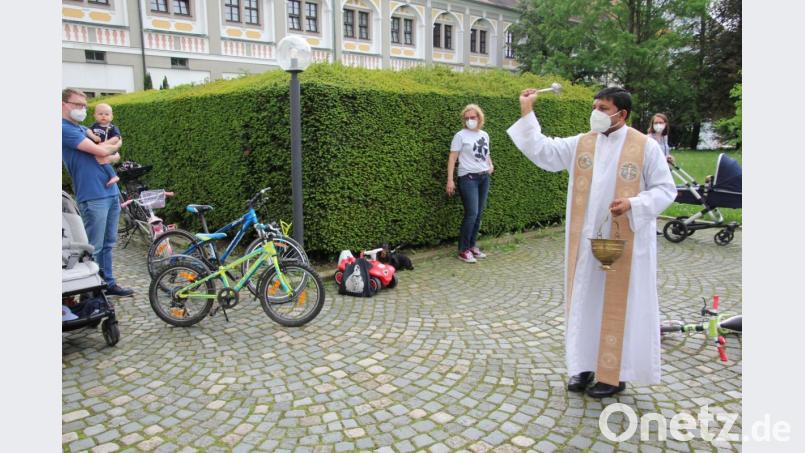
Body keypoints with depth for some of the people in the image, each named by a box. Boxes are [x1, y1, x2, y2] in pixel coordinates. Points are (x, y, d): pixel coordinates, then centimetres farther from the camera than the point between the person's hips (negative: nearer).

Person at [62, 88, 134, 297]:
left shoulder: (85, 129, 19)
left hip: (112, 192, 8)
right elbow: (100, 150, -17)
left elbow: (116, 153, 16)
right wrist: (113, 145, 4)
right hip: (93, 196, -8)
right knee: (94, 247, -2)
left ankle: (109, 283, 23)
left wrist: (110, 156, -7)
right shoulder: (65, 129, -9)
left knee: (108, 243, 14)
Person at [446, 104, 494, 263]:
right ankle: (463, 250, -3)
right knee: (471, 214, -12)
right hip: (468, 178, -6)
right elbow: (452, 157, -8)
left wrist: (490, 164, 4)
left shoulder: (484, 135, 12)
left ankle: (472, 246, 17)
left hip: (484, 178, 6)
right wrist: (450, 180, -15)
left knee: (479, 214, 6)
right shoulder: (461, 135, -5)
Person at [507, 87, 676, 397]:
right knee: (585, 301, 10)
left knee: (617, 305, 5)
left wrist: (632, 204, -20)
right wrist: (527, 113, -5)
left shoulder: (646, 147, -6)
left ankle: (614, 374, 18)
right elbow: (542, 151, 0)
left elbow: (665, 190, -4)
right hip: (586, 240, 4)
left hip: (625, 243, -4)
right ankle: (585, 365, 25)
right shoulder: (580, 144, 4)